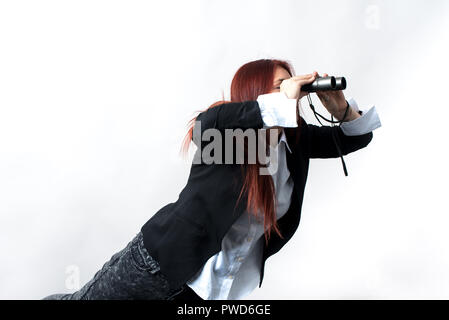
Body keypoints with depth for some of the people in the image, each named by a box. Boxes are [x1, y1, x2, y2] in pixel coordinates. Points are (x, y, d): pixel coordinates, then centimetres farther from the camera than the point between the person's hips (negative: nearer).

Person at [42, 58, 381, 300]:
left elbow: (355, 137, 7)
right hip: (165, 260, -5)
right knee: (81, 299, 11)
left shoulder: (295, 137, 0)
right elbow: (206, 124, -40)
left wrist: (341, 109, -15)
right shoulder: (223, 129, -17)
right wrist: (284, 99, -37)